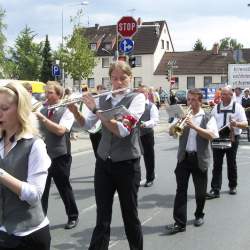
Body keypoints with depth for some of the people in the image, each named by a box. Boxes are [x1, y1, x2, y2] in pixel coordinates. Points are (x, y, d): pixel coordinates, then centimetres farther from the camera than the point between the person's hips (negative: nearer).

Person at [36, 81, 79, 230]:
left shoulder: (66, 111, -7)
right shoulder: (41, 110, 8)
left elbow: (60, 130, -22)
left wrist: (42, 117, -24)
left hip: (60, 157, -4)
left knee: (64, 188, 8)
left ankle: (73, 217, 26)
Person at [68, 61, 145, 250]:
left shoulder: (137, 98, -10)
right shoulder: (103, 99, 5)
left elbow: (123, 130, -22)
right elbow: (87, 124, 12)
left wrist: (95, 109, -21)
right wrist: (75, 111, -7)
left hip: (127, 164, -3)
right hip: (103, 162, 4)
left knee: (130, 214, 10)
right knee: (102, 216, 7)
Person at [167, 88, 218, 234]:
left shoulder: (208, 118, 1)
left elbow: (211, 135, -14)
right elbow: (171, 132, 4)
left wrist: (194, 126, -21)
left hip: (200, 159, -2)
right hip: (184, 157, 2)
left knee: (200, 191, 11)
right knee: (181, 190, -4)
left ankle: (199, 215, 33)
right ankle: (179, 223, -4)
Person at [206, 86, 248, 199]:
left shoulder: (237, 107, -1)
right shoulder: (216, 107, 8)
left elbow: (245, 124, -5)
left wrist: (236, 124, -26)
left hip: (232, 138, -2)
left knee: (231, 163, 11)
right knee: (217, 164, -2)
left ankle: (232, 186, 29)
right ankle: (215, 190, -1)